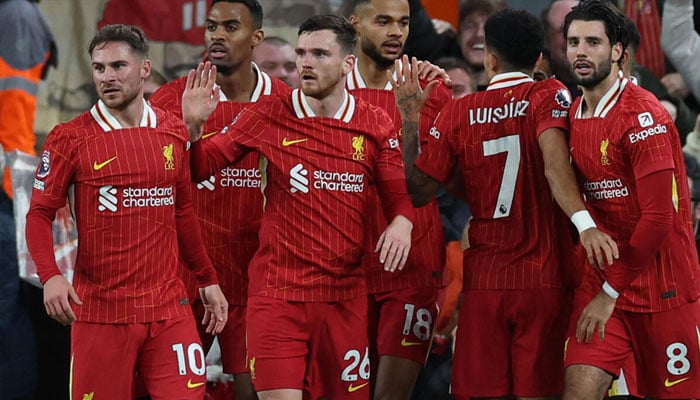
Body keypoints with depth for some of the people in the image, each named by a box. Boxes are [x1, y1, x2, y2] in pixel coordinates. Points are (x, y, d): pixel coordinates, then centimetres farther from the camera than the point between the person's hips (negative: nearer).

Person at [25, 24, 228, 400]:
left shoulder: (173, 133, 9)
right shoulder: (70, 139, -2)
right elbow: (39, 214, -2)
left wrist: (208, 280, 20)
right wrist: (50, 276, -19)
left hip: (168, 308, 3)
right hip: (99, 309, -3)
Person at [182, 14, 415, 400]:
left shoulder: (375, 125, 3)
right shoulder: (268, 116, 0)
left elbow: (399, 194, 9)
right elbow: (202, 166, 4)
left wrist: (401, 222, -13)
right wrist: (193, 125, -14)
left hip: (344, 294, 2)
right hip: (276, 293, -2)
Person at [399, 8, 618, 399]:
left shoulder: (458, 113, 3)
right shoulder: (549, 96, -2)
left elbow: (418, 191, 5)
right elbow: (554, 161, -21)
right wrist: (585, 224, -34)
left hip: (483, 282, 2)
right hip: (545, 279, -2)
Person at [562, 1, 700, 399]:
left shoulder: (643, 115, -15)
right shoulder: (575, 115, 8)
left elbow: (659, 217, -19)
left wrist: (612, 291, -15)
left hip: (662, 287, -5)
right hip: (602, 277, 6)